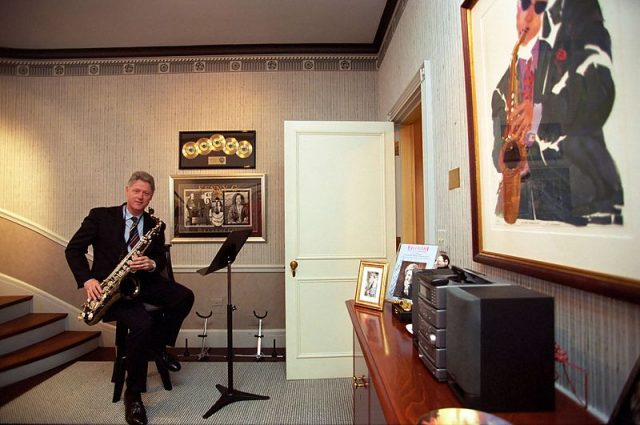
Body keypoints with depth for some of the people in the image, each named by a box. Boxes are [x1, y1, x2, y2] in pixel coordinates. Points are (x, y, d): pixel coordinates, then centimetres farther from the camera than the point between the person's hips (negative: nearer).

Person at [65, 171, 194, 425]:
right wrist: (87, 279, -15)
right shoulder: (101, 216, 2)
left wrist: (152, 264, -17)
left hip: (143, 283, 4)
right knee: (143, 324, -30)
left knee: (184, 296, -21)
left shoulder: (154, 226, 10)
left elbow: (161, 261, 9)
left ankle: (158, 345, 4)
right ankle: (133, 395, -10)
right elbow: (73, 249, 0)